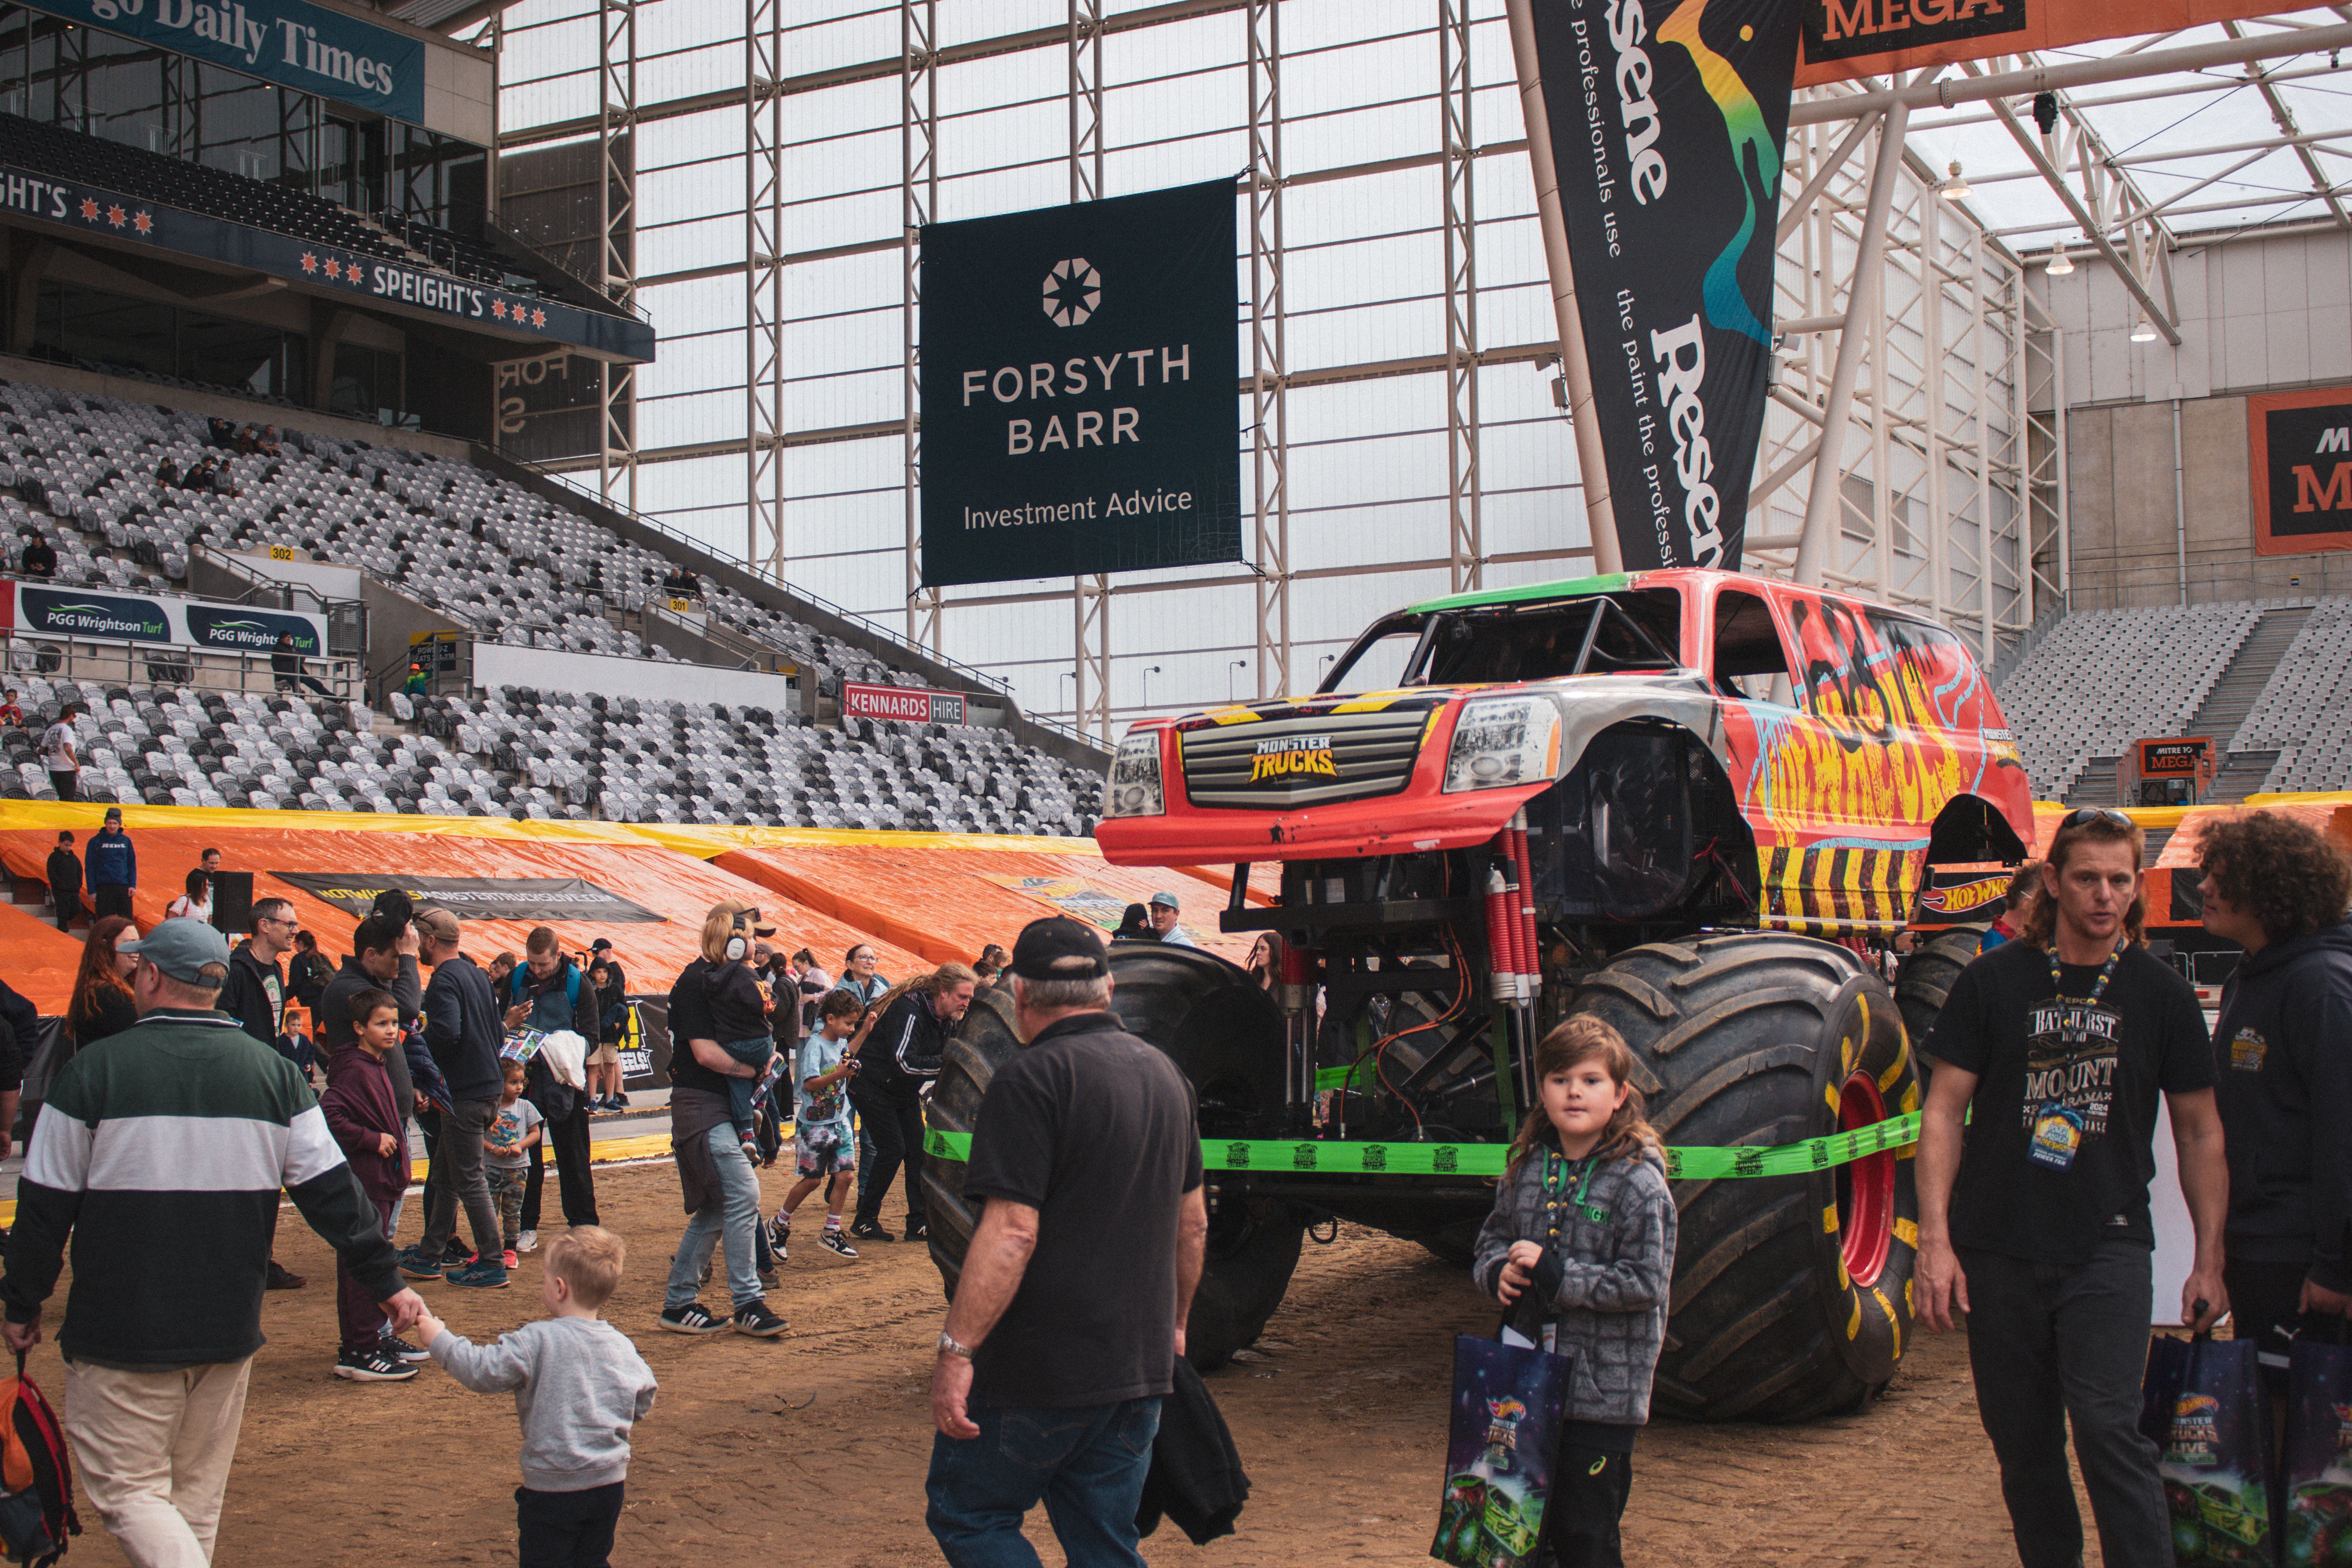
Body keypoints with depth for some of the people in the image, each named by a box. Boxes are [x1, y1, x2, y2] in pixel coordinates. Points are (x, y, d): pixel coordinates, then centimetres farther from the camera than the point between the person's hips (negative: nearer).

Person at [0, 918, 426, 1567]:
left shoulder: (93, 1071, -8)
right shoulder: (273, 1072, 0)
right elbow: (332, 1192, 0)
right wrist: (386, 1282, 8)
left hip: (122, 1336, -4)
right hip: (229, 1332, 4)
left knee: (128, 1490, 4)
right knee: (197, 1499, 17)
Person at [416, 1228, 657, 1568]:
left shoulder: (537, 1341, -16)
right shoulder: (622, 1346, 1)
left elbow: (483, 1371, -16)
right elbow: (643, 1404, 11)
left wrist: (440, 1339, -4)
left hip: (553, 1487, -5)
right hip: (611, 1483, 5)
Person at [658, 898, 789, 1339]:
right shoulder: (696, 981, -13)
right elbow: (705, 1051, -19)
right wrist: (754, 1069, -11)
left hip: (721, 1104, 10)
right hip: (701, 1107, -10)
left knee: (715, 1207, 12)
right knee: (742, 1194, -15)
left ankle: (678, 1303, 19)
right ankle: (747, 1304, -10)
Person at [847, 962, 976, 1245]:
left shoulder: (945, 1018, -1)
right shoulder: (908, 1011, -29)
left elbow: (943, 1053, 7)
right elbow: (905, 1062, -37)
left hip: (905, 1092, 8)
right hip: (873, 1088, -8)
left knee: (918, 1150, 0)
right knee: (892, 1150, -11)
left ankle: (919, 1224, 4)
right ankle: (865, 1221, 2)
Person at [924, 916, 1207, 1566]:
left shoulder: (1034, 1078, -14)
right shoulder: (1163, 1074, 11)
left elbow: (1012, 1232, -22)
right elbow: (1193, 1223, 18)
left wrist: (957, 1349, -19)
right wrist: (1172, 1324, 29)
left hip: (1042, 1366, -7)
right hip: (1140, 1363, 7)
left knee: (967, 1514, 9)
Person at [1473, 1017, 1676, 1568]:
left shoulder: (1639, 1183, -13)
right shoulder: (1527, 1167, 5)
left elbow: (1644, 1284, -17)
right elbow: (1493, 1237, 17)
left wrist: (1556, 1274, -20)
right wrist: (1499, 1271, -5)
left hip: (1602, 1395, -6)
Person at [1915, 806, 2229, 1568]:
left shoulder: (2161, 993, 4)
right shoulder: (1993, 981, 1)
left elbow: (2200, 1133, 10)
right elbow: (1944, 1112, 1)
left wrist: (2209, 1259, 5)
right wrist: (1935, 1241, -7)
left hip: (2107, 1247, -1)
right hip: (1999, 1251, 1)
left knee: (2108, 1427, -15)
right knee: (2022, 1442, 8)